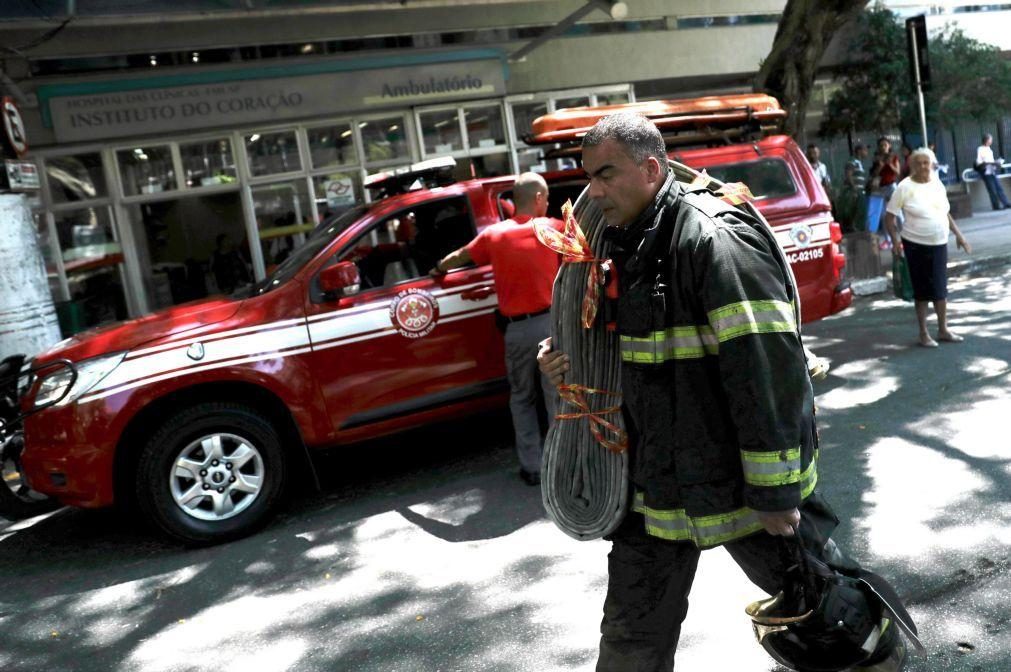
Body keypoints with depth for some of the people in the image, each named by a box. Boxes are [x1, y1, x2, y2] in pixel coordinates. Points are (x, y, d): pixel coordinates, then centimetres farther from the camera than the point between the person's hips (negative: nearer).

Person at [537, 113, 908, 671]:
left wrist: (774, 493, -22)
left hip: (739, 483, -8)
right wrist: (572, 362, 0)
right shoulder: (631, 244, 7)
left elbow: (770, 371, -25)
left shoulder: (715, 238, -21)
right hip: (656, 484, 8)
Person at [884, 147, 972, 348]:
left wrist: (958, 234, 15)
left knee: (941, 287, 10)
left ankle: (943, 329, 23)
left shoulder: (937, 184, 5)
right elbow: (889, 216, -9)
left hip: (939, 244, 5)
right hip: (916, 245, -5)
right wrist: (895, 240, -20)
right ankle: (924, 333, 14)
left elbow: (945, 212, 17)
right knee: (922, 289, 2)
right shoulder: (905, 187, -10)